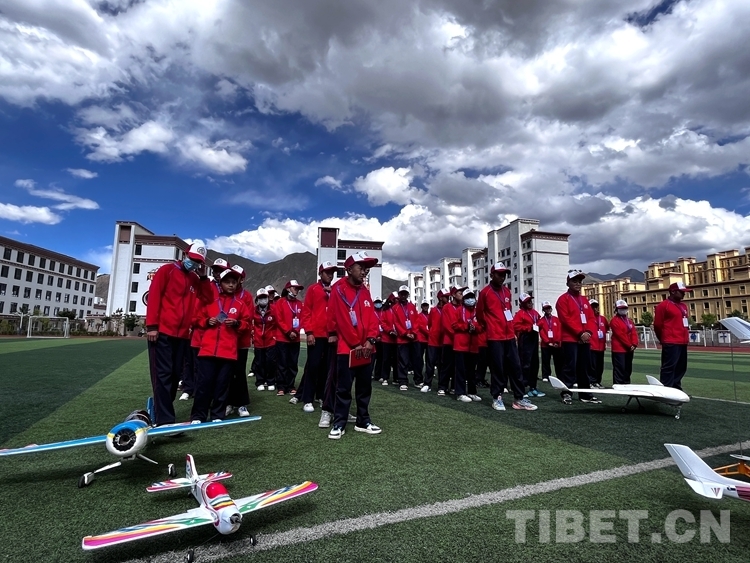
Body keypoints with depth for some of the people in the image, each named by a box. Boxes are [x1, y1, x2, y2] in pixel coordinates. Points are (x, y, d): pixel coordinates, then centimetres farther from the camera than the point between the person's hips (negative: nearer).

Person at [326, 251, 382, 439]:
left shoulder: (365, 291, 11)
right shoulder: (338, 289, -8)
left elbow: (372, 317, 7)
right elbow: (333, 318, -8)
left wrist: (370, 340, -4)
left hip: (366, 349, 6)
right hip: (346, 348, -6)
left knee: (365, 387, 14)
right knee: (344, 388, 1)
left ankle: (363, 421, 27)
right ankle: (339, 424, 14)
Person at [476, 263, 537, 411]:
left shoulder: (507, 291, 12)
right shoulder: (485, 292, -6)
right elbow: (479, 314, 3)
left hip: (510, 336, 6)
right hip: (494, 337, -6)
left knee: (515, 367, 6)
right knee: (497, 368, 0)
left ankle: (519, 399, 13)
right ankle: (497, 398, 12)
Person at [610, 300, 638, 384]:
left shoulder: (629, 321, 19)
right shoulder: (614, 321, -7)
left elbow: (634, 333, 8)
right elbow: (620, 335, -13)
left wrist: (634, 344, -7)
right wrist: (629, 345, -13)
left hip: (629, 350, 8)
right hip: (619, 350, -8)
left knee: (628, 369, 13)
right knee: (619, 369, -9)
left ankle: (626, 385, 22)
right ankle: (618, 386, -7)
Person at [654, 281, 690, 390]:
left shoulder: (683, 306, 18)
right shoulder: (663, 305, -9)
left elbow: (685, 323, 25)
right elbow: (657, 325, -8)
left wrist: (685, 337, 19)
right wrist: (665, 339, 3)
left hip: (683, 343, 9)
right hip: (671, 343, -9)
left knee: (681, 367, 13)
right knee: (669, 367, -9)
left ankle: (676, 388, 23)